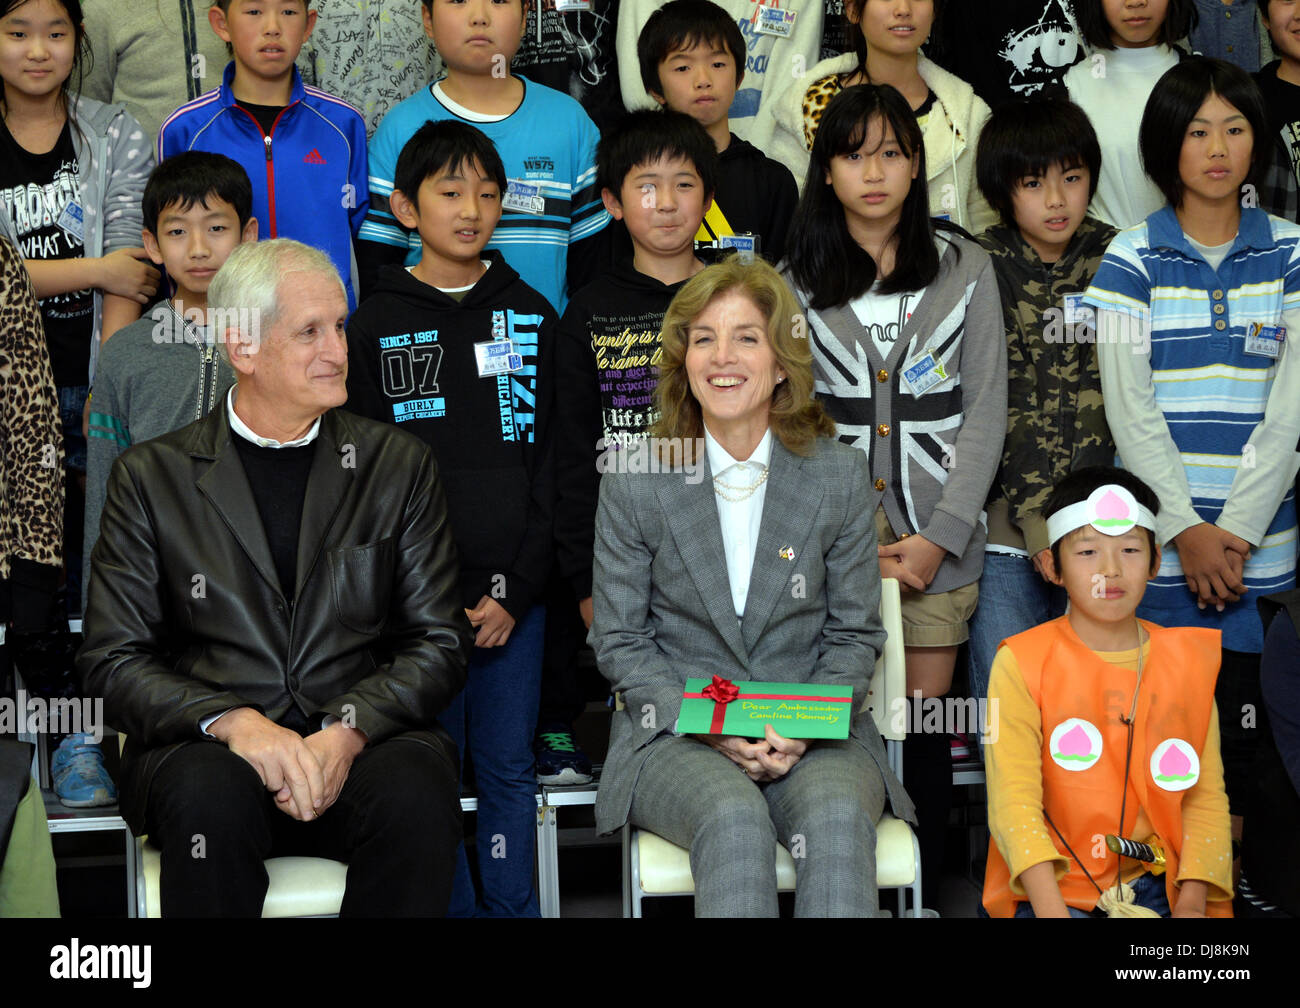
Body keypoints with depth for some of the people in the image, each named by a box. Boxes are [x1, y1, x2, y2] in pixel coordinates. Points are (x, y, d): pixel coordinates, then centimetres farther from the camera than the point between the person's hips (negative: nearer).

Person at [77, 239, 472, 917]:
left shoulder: (400, 465, 12)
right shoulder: (151, 477, 8)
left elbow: (440, 644, 7)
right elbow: (114, 659, 3)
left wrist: (347, 732, -12)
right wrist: (233, 722, -16)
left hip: (365, 744, 1)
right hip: (205, 745, -1)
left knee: (418, 791, -32)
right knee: (209, 798, -35)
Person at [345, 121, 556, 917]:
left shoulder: (532, 318, 7)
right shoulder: (375, 327, 3)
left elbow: (551, 466, 5)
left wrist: (515, 589, -5)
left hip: (514, 592, 1)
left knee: (510, 766, 6)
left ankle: (514, 910, 16)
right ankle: (453, 908, 15)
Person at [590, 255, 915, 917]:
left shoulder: (841, 475, 4)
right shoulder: (633, 485, 1)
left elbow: (854, 634, 8)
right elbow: (619, 642, 4)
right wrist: (709, 725, -13)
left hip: (812, 732, 1)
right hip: (675, 732, -1)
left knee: (838, 818, -33)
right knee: (735, 822, -34)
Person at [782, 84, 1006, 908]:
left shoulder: (964, 268, 6)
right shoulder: (796, 281, 6)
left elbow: (984, 413, 3)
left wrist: (938, 537, -6)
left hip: (938, 541, 0)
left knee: (924, 730, 3)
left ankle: (926, 895, 15)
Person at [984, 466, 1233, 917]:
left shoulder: (1188, 661, 9)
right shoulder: (1022, 664, -3)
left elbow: (1206, 796, 7)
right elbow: (1014, 803, -9)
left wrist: (1192, 904, -7)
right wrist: (1053, 912, -21)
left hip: (1157, 888, 3)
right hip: (1054, 888, -3)